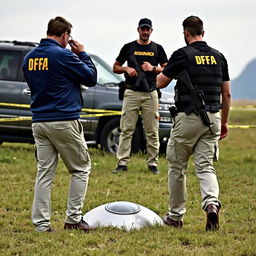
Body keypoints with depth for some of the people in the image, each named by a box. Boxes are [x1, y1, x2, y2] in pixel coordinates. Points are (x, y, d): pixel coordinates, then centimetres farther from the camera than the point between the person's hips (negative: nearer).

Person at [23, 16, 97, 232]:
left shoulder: (29, 58, 7)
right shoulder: (63, 56, -13)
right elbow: (91, 77, -6)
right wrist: (82, 54, 7)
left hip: (39, 122, 6)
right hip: (64, 121, -6)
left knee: (45, 173, 8)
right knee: (81, 169, 8)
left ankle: (41, 223, 3)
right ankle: (73, 218, 2)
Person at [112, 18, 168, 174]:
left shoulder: (157, 49, 10)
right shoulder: (129, 47, 9)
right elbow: (115, 67, 13)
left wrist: (153, 69, -8)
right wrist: (127, 69, -7)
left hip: (150, 93, 1)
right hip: (131, 93, 0)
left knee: (152, 131, 1)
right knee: (126, 130, -5)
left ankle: (152, 163, 6)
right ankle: (122, 163, -5)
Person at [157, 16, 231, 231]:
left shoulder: (182, 55, -7)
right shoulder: (218, 57, 8)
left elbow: (160, 83, 0)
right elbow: (227, 94, 11)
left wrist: (165, 70, 22)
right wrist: (224, 122, 21)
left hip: (187, 118, -4)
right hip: (212, 117, 4)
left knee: (177, 167, 10)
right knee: (206, 166, 4)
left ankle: (176, 215, 18)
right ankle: (212, 202, -24)